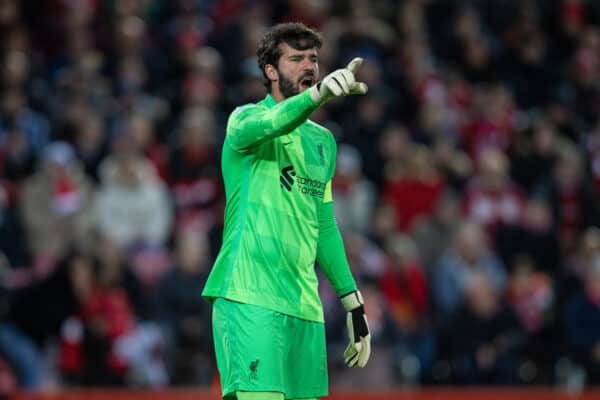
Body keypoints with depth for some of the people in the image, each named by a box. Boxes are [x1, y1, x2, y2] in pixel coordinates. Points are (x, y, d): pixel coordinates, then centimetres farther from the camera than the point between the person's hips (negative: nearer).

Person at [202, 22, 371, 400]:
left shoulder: (323, 140, 20)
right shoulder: (245, 118, -1)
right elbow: (268, 125, -27)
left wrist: (353, 302, 23)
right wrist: (317, 94, -46)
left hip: (304, 308, 7)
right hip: (249, 297, -7)